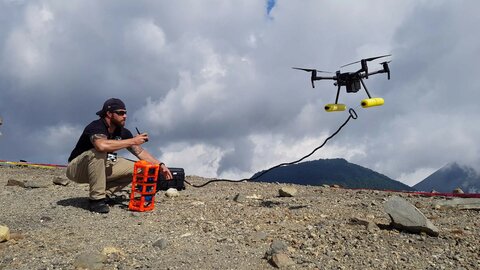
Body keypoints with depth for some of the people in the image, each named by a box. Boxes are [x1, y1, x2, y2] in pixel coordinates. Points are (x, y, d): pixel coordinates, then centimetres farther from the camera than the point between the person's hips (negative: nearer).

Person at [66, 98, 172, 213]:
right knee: (98, 153, -38)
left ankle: (104, 194, -2)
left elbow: (140, 151, 0)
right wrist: (133, 141, -40)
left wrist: (159, 165, -12)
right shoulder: (96, 127, -26)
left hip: (101, 168, 7)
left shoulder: (122, 132, -3)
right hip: (76, 169, -7)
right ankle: (96, 199, -27)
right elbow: (102, 145, -48)